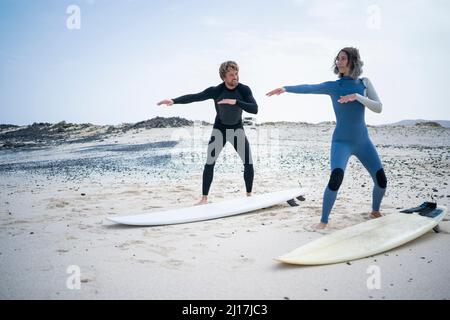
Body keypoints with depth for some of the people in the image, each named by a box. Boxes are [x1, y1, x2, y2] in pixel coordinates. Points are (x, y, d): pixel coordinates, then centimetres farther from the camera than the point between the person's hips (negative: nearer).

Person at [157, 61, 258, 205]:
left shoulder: (244, 90, -18)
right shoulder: (216, 91, -20)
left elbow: (254, 109, -27)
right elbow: (194, 97, -27)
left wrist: (235, 102, -39)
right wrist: (174, 101, -41)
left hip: (237, 129, 1)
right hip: (219, 129, -1)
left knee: (249, 163, -5)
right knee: (210, 163, -10)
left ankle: (249, 195, 13)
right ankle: (204, 198, -4)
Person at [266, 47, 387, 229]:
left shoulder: (364, 83, 3)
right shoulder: (333, 86, -3)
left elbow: (378, 108, -6)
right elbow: (309, 88, -17)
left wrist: (357, 96, -20)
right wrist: (286, 88, -31)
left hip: (363, 142, 3)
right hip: (341, 142, -3)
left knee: (381, 180, 2)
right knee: (336, 178, -26)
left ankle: (375, 211, 32)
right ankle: (324, 220, -11)